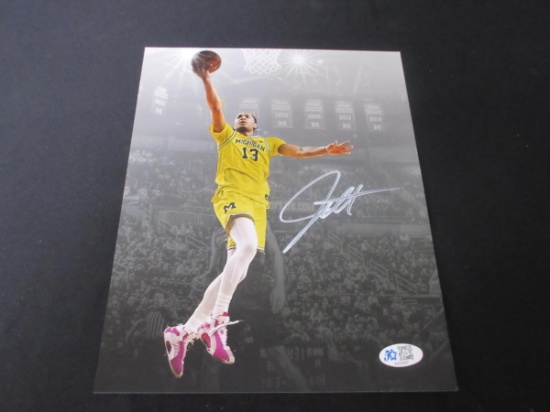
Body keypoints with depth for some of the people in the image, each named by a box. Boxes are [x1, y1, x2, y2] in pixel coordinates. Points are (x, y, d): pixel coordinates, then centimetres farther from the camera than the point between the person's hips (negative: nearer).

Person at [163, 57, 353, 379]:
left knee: (235, 272, -7)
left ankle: (185, 332, -3)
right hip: (232, 196, -4)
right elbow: (216, 107, 10)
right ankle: (217, 321, -33)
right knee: (248, 247, -34)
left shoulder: (268, 143, 31)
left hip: (258, 205, 4)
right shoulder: (226, 135, 23)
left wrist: (327, 150, 15)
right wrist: (206, 79, 0)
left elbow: (299, 152, 25)